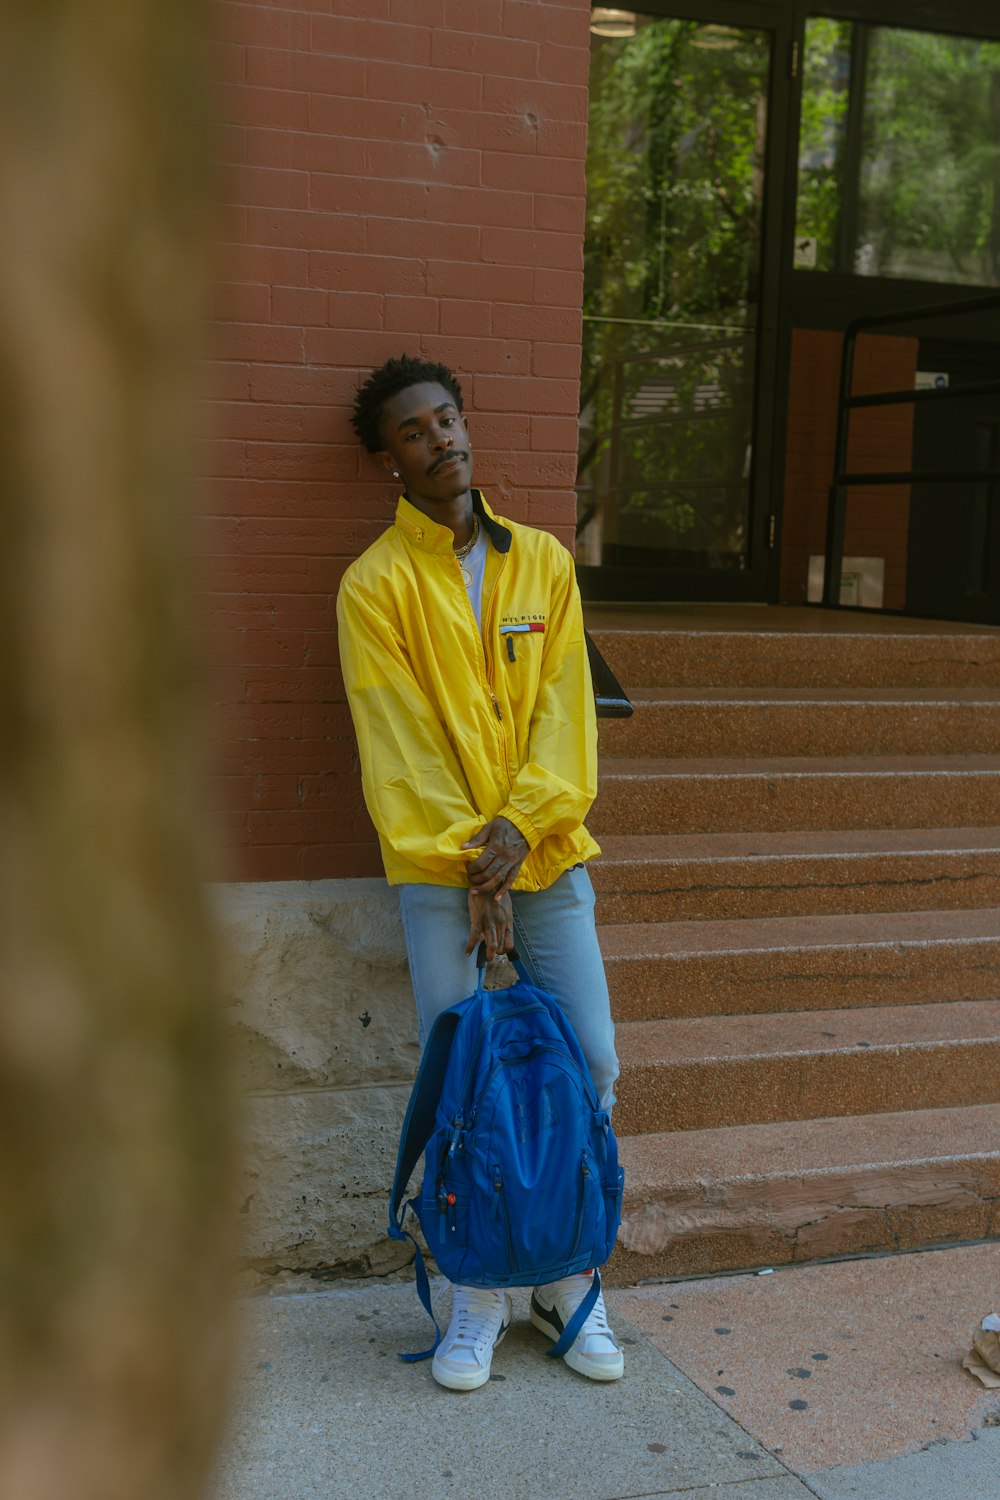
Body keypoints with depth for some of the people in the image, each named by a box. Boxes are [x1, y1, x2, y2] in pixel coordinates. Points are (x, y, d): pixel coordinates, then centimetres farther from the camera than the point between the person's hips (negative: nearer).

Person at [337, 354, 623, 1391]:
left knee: (590, 1067, 3)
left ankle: (569, 1281, 21)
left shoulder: (542, 562, 9)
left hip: (546, 850, 3)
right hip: (439, 866, -3)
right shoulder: (376, 583, -1)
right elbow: (399, 742, -7)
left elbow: (564, 708, 2)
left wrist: (521, 822, -13)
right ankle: (477, 1295, 16)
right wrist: (470, 863, -15)